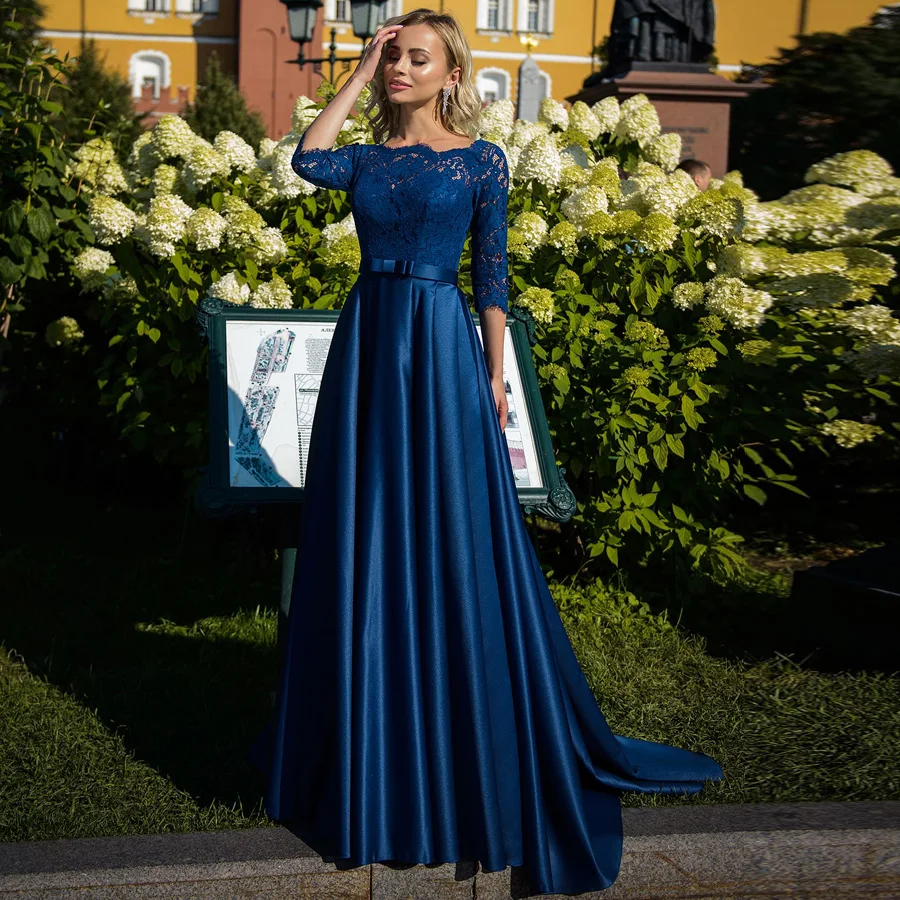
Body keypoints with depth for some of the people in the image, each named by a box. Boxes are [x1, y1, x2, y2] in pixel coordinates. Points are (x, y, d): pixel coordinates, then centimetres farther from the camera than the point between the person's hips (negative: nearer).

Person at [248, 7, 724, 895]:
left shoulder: (481, 159, 1)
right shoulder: (367, 158, 10)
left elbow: (492, 276, 1)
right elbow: (307, 159, -11)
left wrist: (496, 375, -4)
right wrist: (357, 75, -2)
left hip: (441, 352, -4)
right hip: (366, 346, 4)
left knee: (449, 539, 0)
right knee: (366, 543, 8)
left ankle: (467, 756, 15)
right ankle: (372, 749, 22)